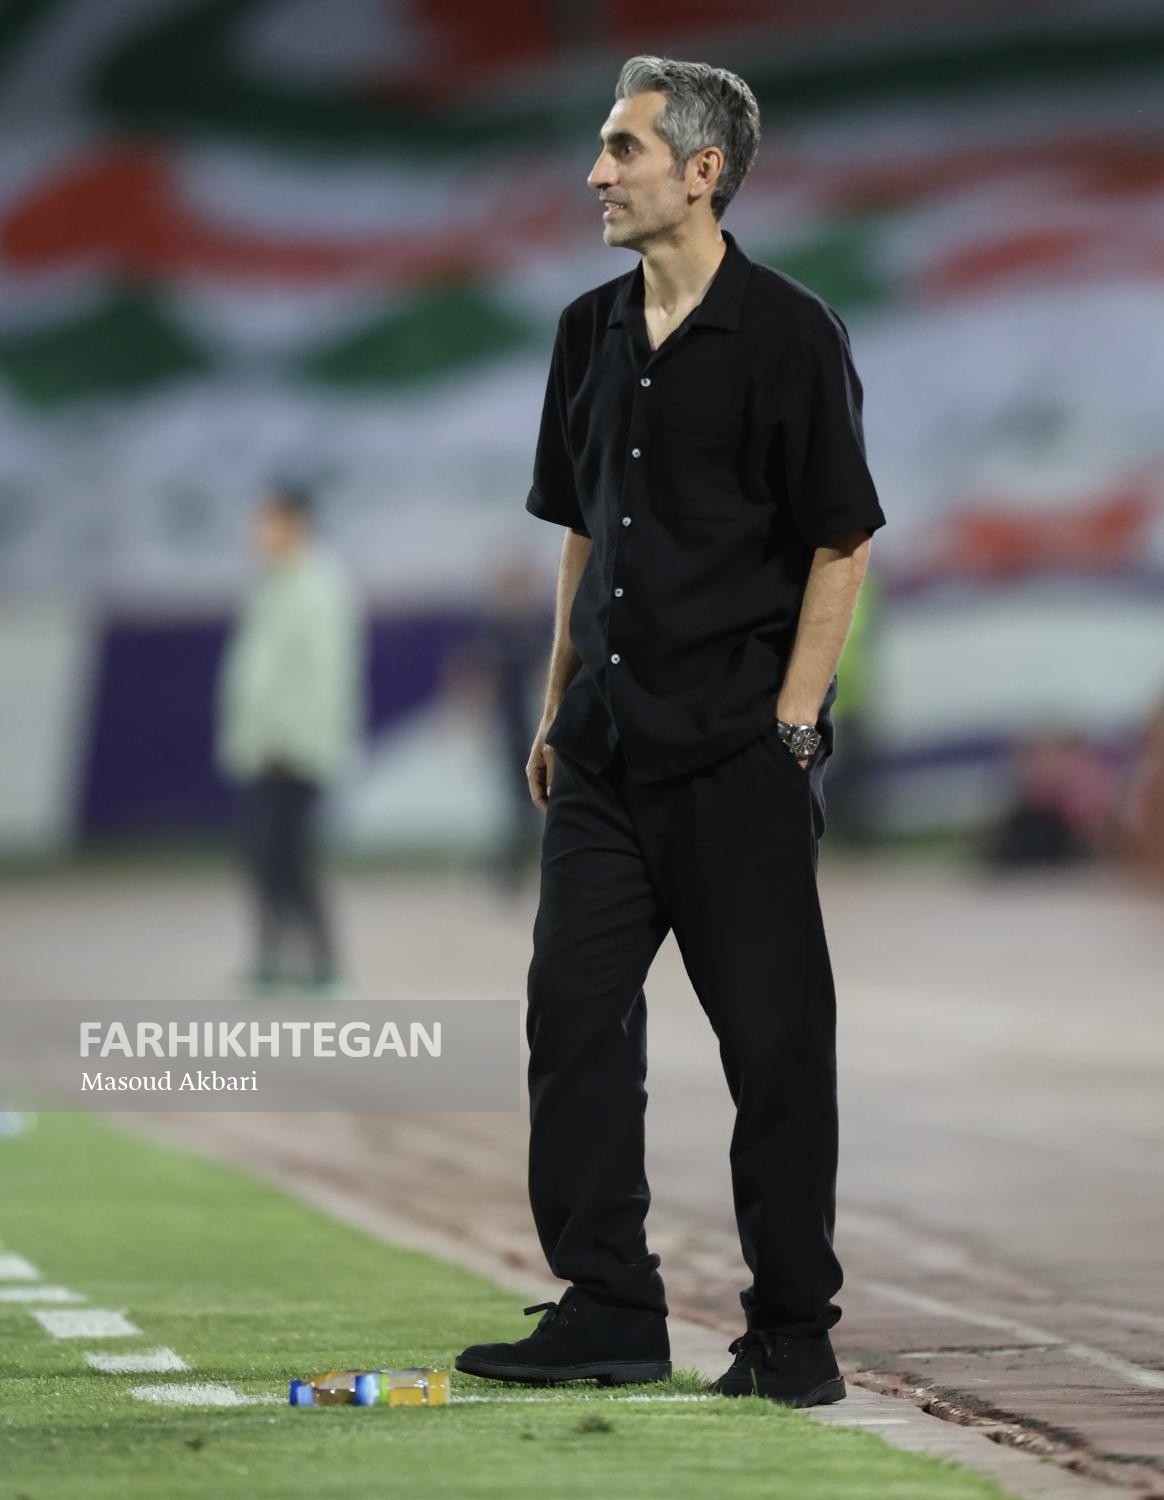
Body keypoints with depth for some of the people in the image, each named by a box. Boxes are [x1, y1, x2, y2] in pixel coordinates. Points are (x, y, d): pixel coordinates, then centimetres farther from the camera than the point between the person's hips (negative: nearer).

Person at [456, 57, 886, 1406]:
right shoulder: (591, 333, 11)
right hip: (609, 742, 7)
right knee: (575, 1010, 2)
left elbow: (841, 545, -8)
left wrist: (790, 731, -13)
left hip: (740, 750, -6)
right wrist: (558, 708, 14)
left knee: (774, 1039, -1)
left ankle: (793, 1334, 6)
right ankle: (608, 1310, 8)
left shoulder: (789, 334, -8)